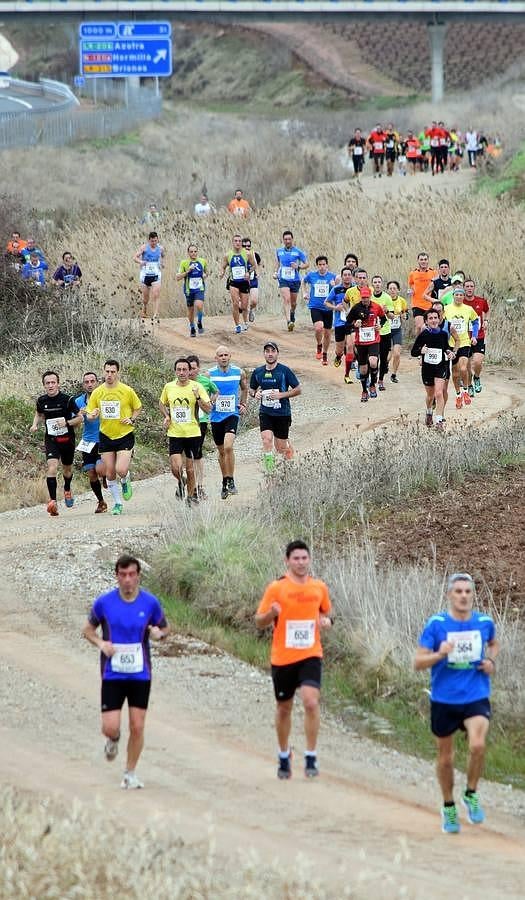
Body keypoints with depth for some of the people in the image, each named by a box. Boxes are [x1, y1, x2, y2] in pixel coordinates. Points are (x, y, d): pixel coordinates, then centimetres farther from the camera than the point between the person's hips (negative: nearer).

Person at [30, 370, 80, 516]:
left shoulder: (67, 399, -13)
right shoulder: (42, 401, -4)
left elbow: (79, 418, -5)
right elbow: (39, 414, 19)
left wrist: (67, 423, -22)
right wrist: (35, 424, 0)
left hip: (67, 438, 0)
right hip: (51, 440, 0)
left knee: (67, 469, 18)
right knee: (52, 468, -19)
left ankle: (67, 489, 50)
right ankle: (53, 501, -21)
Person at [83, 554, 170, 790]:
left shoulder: (150, 602, -4)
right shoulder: (104, 602, -6)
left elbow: (164, 628, 10)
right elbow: (88, 629, 8)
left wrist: (159, 633, -15)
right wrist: (100, 643, -13)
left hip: (140, 675, 1)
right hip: (112, 675, -1)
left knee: (137, 727, -1)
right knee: (110, 728, -7)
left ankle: (130, 774, 16)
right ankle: (113, 740, 31)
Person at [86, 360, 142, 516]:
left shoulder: (127, 391, -6)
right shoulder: (97, 393, 1)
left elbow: (138, 408, 9)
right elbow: (89, 415, 6)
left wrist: (132, 420, -9)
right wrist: (92, 415, -17)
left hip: (125, 436, -3)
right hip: (106, 436, 3)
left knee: (121, 470, -17)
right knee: (109, 474, 3)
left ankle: (125, 482, 19)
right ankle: (117, 503, 19)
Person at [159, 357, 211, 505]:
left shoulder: (196, 387, -5)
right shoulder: (169, 387, 3)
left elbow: (208, 409, -9)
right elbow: (162, 403, 22)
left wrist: (198, 397, -25)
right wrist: (166, 416, 5)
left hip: (193, 433, -1)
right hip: (175, 433, 1)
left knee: (189, 467, 5)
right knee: (176, 468, -12)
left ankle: (192, 495, 25)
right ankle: (181, 483, 22)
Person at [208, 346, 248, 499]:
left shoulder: (239, 372, 0)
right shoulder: (210, 374, -3)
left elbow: (244, 388, 19)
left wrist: (243, 404, 8)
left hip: (232, 414, -2)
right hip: (216, 416, 2)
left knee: (228, 446, -21)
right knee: (221, 451, 12)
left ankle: (231, 482, -11)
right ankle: (225, 482, 27)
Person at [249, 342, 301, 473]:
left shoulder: (284, 371, -5)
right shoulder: (257, 372, 5)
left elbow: (297, 390, -1)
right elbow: (252, 389, 20)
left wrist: (281, 395, -15)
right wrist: (255, 394, -5)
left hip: (282, 413, -2)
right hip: (265, 412, 2)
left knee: (280, 447, 4)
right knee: (266, 439, -20)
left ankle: (288, 445, 41)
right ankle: (269, 471, -15)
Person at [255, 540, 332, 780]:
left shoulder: (319, 587, 4)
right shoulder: (276, 588, -4)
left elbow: (326, 613, 21)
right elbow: (259, 621, 0)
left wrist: (326, 621, -2)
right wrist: (271, 614, -23)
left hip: (310, 655, 0)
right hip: (283, 658, 0)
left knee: (311, 701, -19)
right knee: (284, 708, 11)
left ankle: (311, 757, -10)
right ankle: (284, 756, 32)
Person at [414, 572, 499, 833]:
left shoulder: (484, 623, -1)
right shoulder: (436, 624, -8)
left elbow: (493, 643, 23)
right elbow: (418, 663, -9)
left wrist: (491, 661, 2)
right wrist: (439, 654, -27)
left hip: (476, 698, 0)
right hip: (443, 700, 0)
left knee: (477, 745, -24)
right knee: (445, 757, 10)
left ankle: (471, 795, 0)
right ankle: (448, 807, 32)